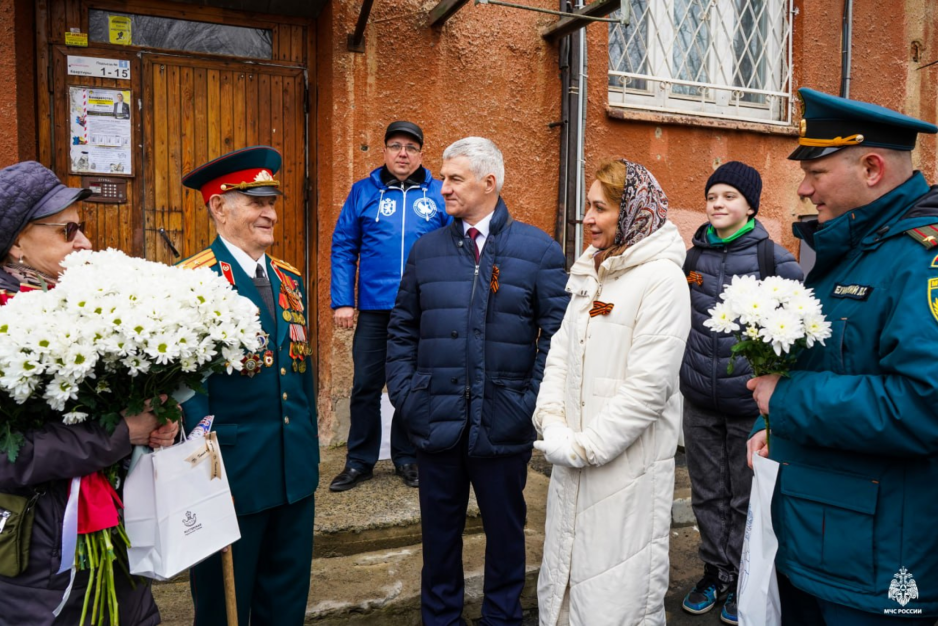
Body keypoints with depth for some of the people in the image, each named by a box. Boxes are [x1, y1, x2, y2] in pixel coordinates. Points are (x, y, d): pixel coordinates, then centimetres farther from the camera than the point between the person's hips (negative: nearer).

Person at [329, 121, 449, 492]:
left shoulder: (439, 195, 3)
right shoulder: (363, 192, 4)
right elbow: (343, 249, 3)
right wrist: (342, 302, -4)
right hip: (375, 308, 0)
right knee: (366, 385, 6)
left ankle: (407, 459, 28)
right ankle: (359, 462, 23)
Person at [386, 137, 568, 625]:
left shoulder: (538, 250, -4)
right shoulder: (426, 249, 5)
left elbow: (557, 333, -6)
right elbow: (402, 329, 9)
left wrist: (533, 402, -12)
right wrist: (403, 392, 0)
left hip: (503, 425, -2)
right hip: (435, 420, 3)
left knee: (505, 528, 16)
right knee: (439, 529, 17)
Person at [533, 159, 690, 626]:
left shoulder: (662, 279, -14)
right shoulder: (588, 272, 9)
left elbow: (649, 385, -19)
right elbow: (560, 352, 9)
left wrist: (586, 446, -15)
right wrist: (552, 425, -4)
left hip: (627, 464, -7)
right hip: (571, 461, 7)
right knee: (564, 576, 20)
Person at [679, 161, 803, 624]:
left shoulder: (774, 259, -9)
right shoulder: (694, 256, 4)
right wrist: (682, 370, 12)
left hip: (750, 400, -4)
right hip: (699, 400, 4)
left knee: (745, 497, 11)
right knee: (707, 493, 15)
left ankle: (740, 581, 29)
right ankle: (714, 573, 32)